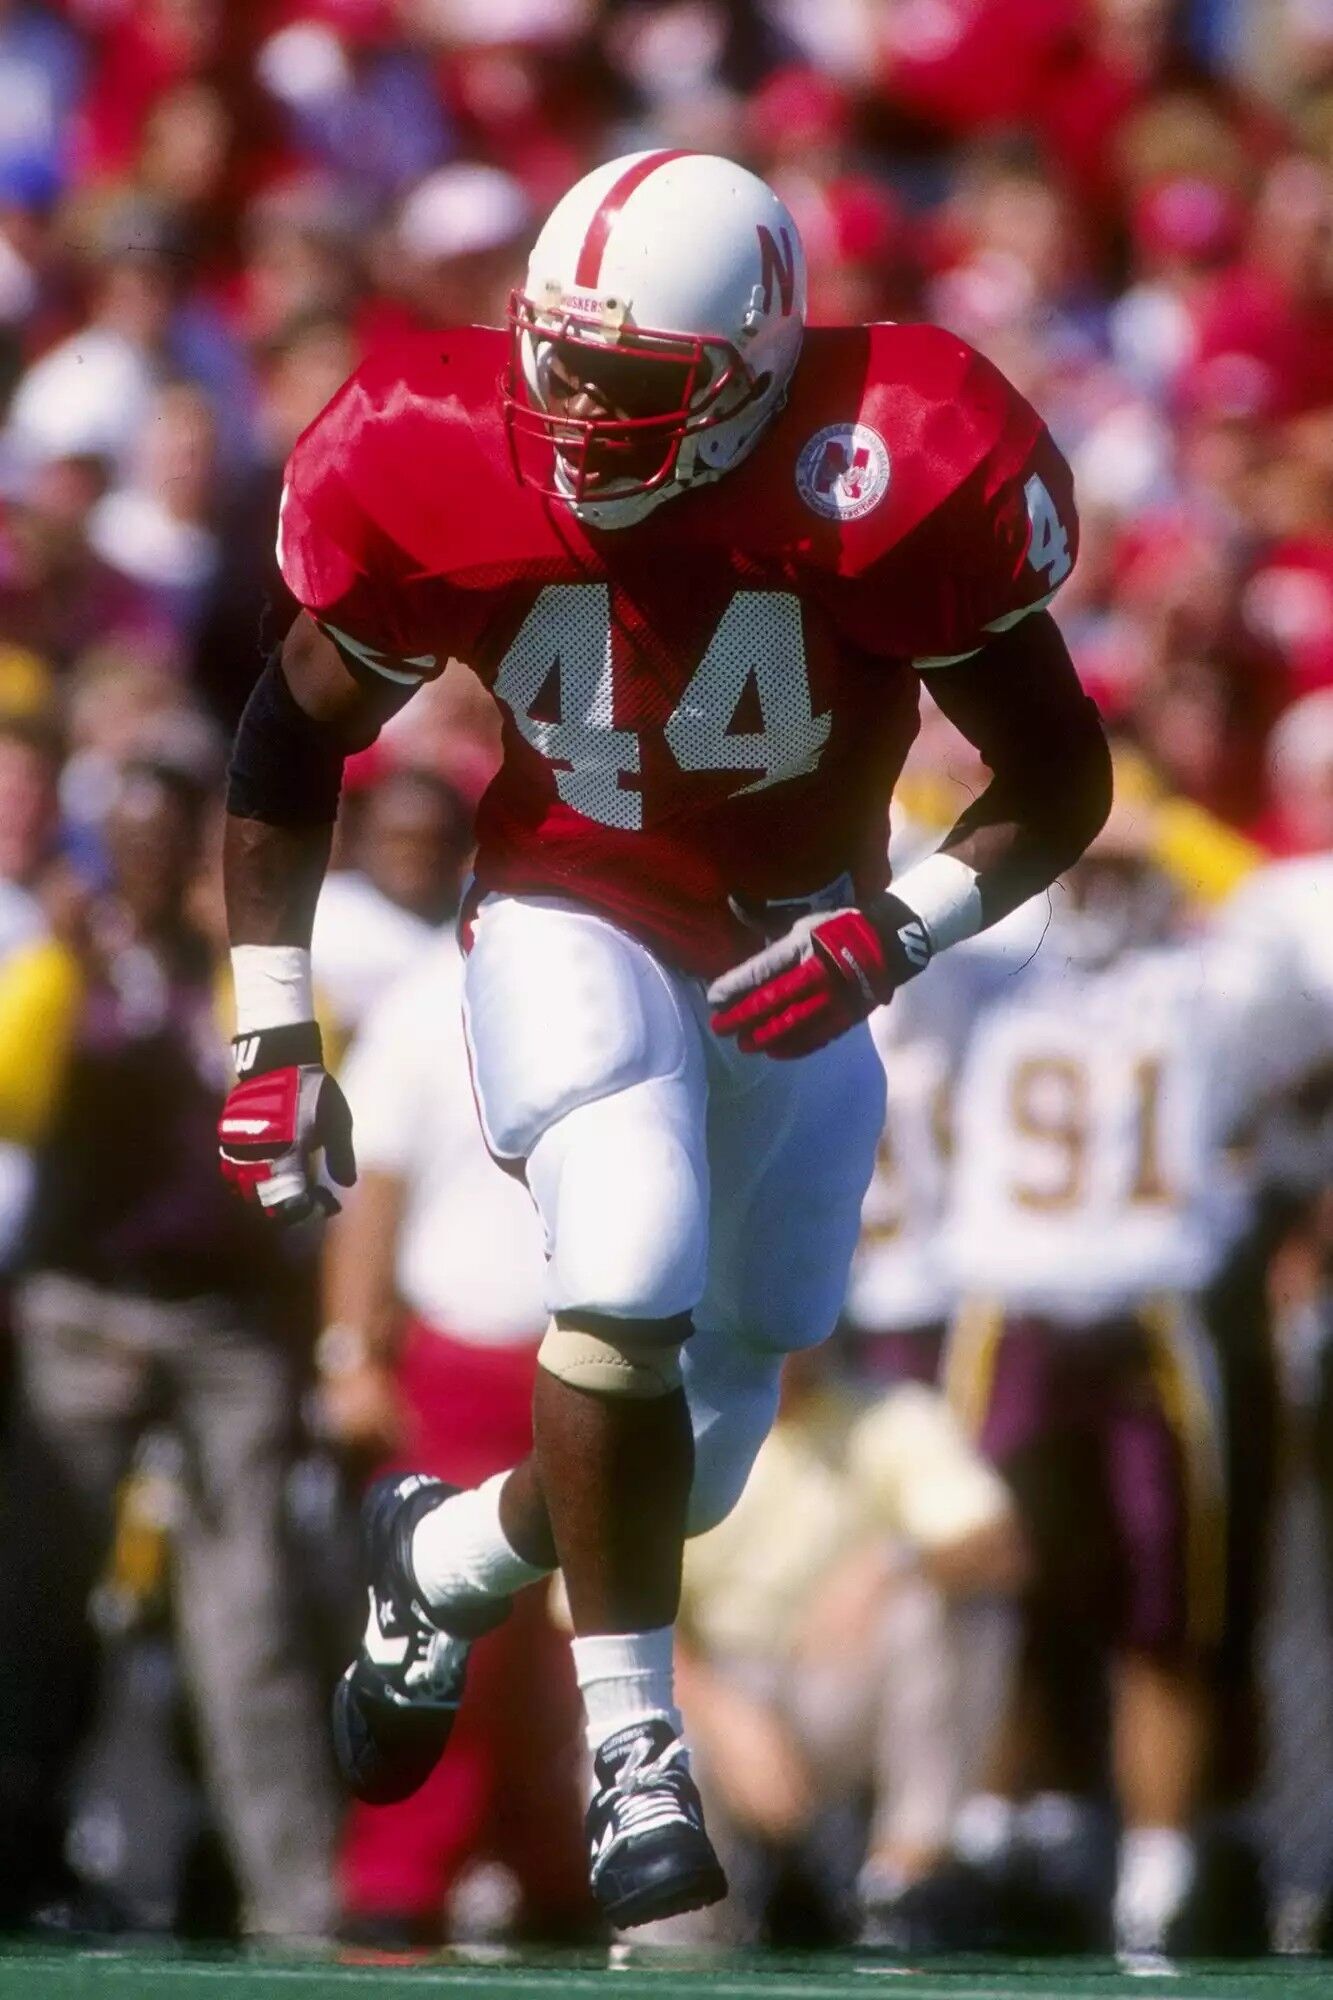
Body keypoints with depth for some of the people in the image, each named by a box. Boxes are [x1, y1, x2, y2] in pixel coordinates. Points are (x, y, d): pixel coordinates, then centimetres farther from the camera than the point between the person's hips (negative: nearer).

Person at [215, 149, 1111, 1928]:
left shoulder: (889, 491, -24)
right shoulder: (446, 478, -20)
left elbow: (1061, 782, -13)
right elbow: (295, 744, -2)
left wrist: (889, 935, -29)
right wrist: (273, 1036, -6)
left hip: (797, 965, 2)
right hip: (574, 927, -2)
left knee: (699, 1449, 7)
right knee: (631, 1283, -29)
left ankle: (446, 1557, 40)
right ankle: (633, 1752, -16)